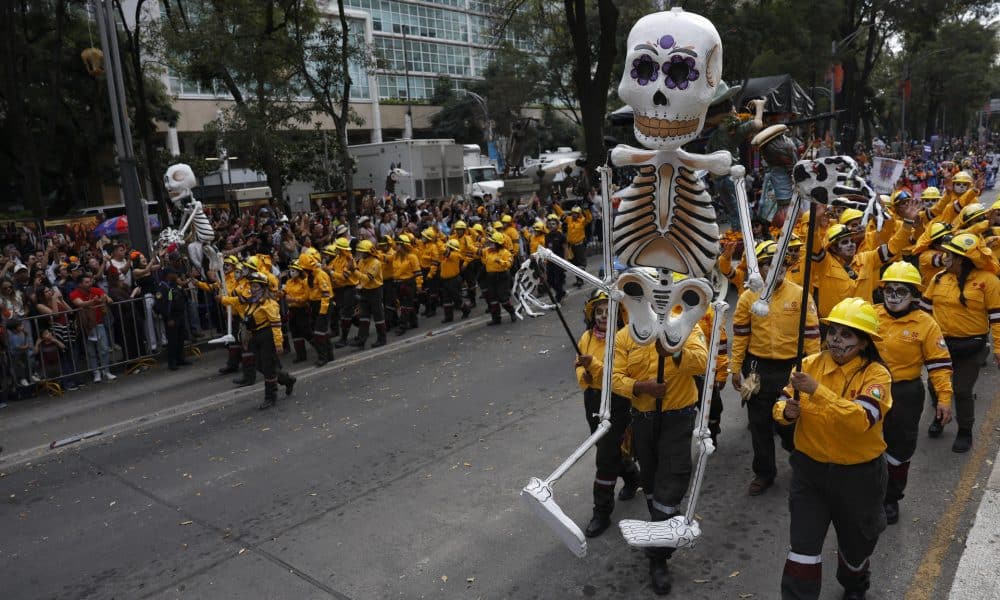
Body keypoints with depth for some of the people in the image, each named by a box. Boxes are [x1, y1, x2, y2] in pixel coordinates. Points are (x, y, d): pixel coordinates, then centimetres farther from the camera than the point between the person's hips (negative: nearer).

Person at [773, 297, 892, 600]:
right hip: (809, 469, 1)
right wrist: (786, 411, -25)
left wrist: (817, 390, -40)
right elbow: (782, 403, -2)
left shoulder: (876, 374, -17)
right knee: (803, 545, 0)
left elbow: (861, 420, -32)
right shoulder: (811, 364, -8)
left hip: (858, 474, -1)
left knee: (855, 543, 23)